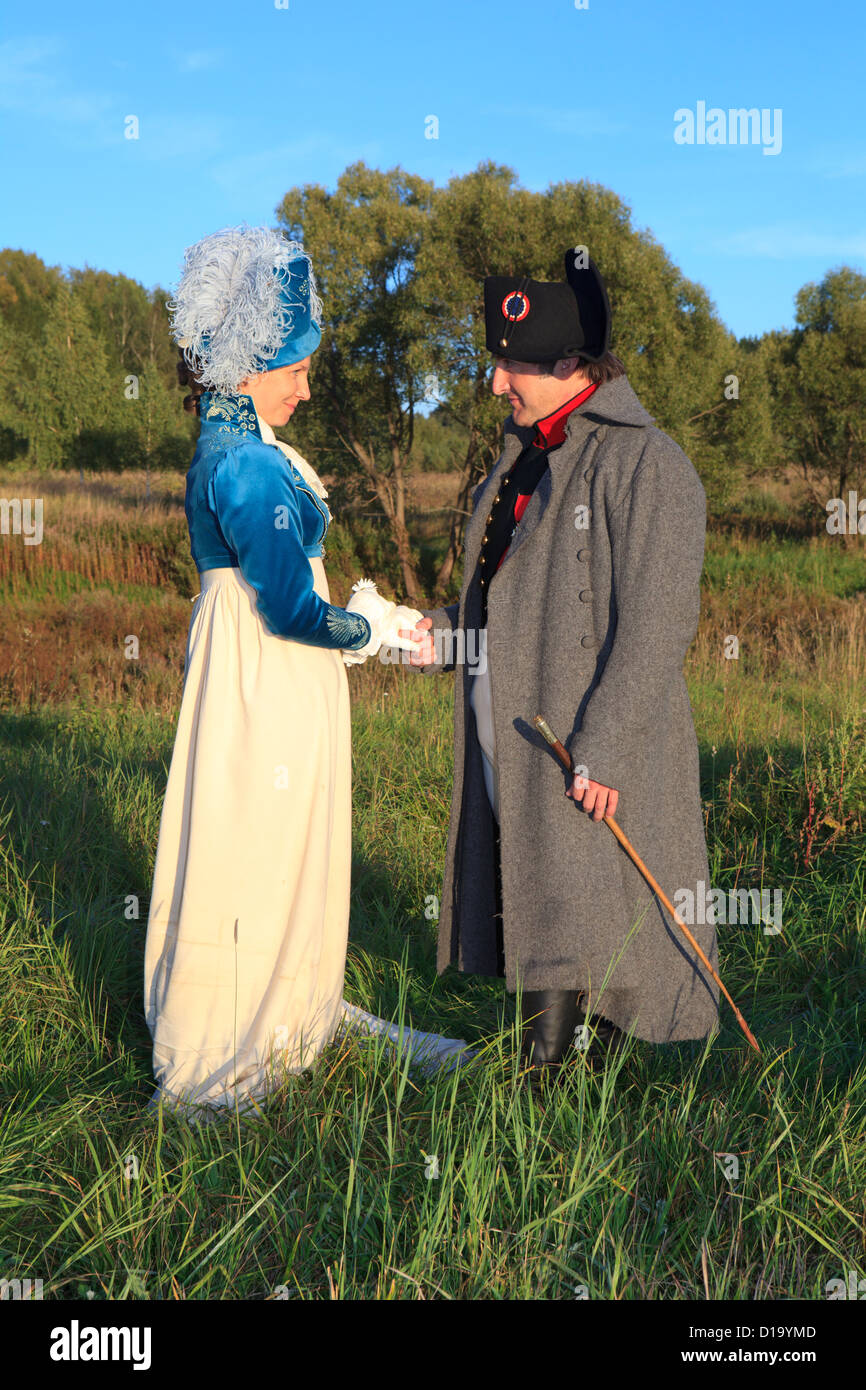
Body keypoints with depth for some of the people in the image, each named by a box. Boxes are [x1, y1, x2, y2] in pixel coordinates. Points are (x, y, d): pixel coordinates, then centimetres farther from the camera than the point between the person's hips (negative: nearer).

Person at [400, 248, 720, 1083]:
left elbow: (654, 628, -18)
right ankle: (544, 1078, 30)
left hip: (586, 759, -9)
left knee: (583, 924, 0)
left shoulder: (644, 465, -13)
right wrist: (440, 638, 7)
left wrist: (605, 749, -22)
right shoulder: (525, 455, 15)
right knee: (529, 912, 16)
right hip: (507, 747, 9)